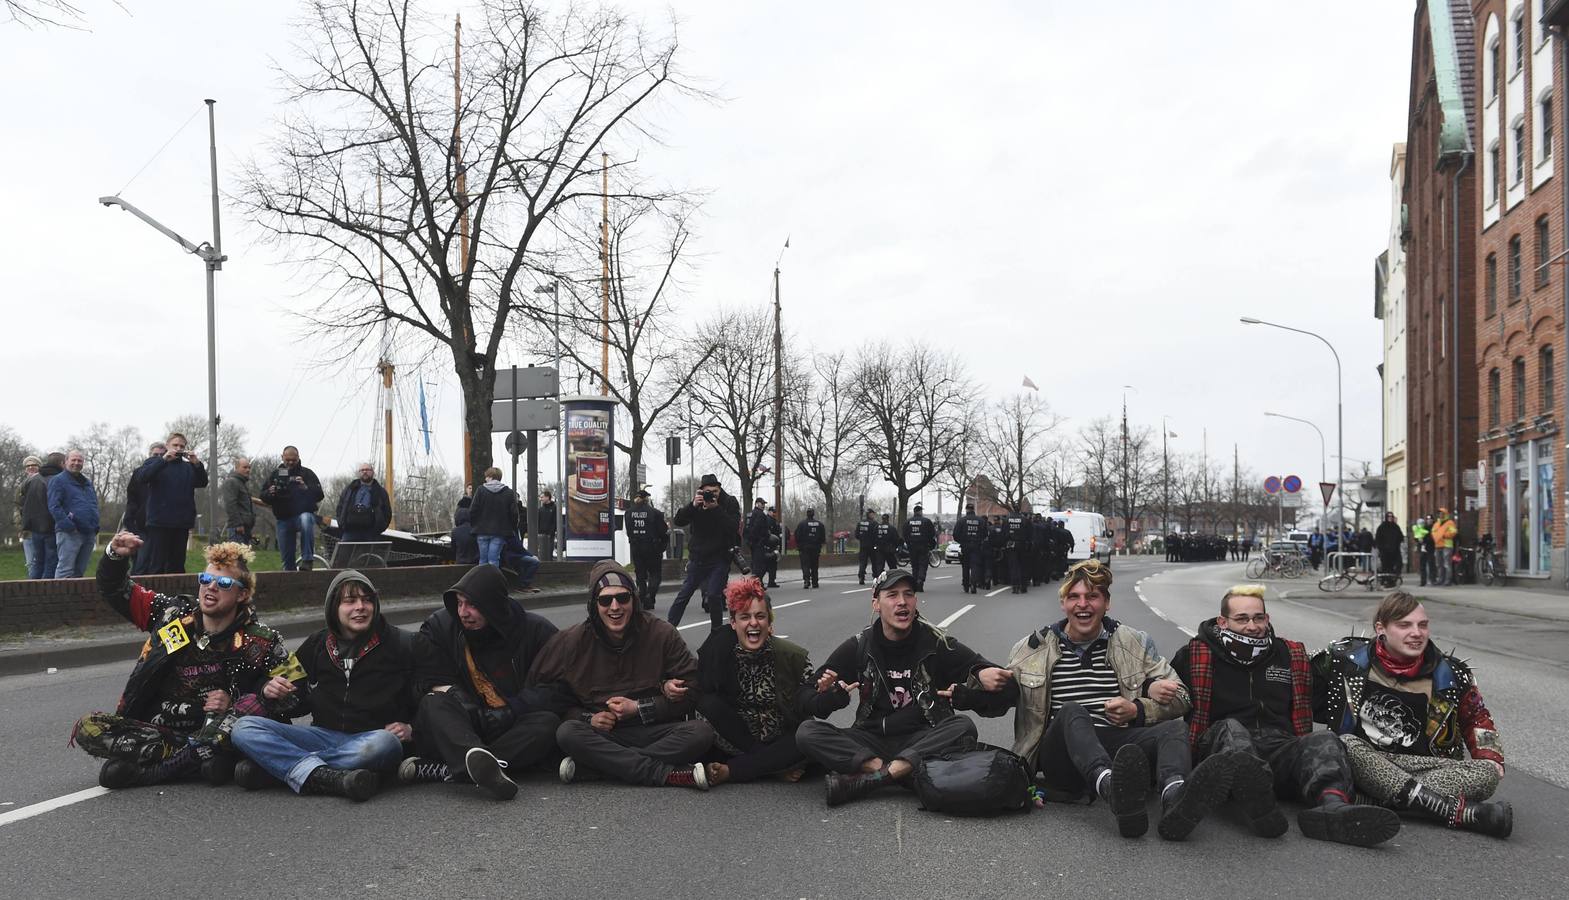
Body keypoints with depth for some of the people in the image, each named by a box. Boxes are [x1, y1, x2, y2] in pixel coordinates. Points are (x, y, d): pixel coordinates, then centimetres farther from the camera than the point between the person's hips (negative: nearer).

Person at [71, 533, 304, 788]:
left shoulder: (258, 642, -5)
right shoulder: (173, 614, 4)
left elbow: (295, 691, -5)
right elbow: (116, 592, 16)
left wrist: (234, 705, -18)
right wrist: (114, 556, -5)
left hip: (212, 730, -3)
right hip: (154, 729, 3)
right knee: (87, 729, -22)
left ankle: (149, 771, -25)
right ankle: (201, 756, -22)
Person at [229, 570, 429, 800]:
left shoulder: (401, 644, 5)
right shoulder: (317, 645, 15)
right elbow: (300, 703, 23)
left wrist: (409, 727, -11)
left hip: (369, 738, -3)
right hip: (323, 735, 4)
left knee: (385, 744, -41)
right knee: (244, 728, -16)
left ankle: (275, 766, -29)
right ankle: (327, 777, -35)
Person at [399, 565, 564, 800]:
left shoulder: (537, 630, -4)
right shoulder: (439, 625, 3)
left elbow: (552, 691, -9)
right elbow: (434, 682, -1)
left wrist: (501, 714, -16)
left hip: (514, 732, -1)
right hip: (464, 727, 1)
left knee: (547, 723, -32)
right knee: (432, 704, -28)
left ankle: (438, 770, -41)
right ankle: (477, 759, -62)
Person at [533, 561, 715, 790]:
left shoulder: (663, 634, -2)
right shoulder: (573, 641, 1)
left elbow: (692, 692, 0)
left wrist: (638, 708, -9)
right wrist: (588, 718, -12)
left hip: (653, 732, 0)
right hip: (600, 735, 0)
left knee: (702, 732, -29)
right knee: (567, 733, -31)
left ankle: (585, 768, -31)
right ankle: (670, 774, -32)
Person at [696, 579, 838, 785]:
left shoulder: (794, 656, -11)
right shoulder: (718, 653, -10)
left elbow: (808, 703, -15)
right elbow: (703, 699, -8)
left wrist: (830, 696, -35)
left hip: (782, 742, 0)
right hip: (738, 741, 1)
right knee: (710, 704, -24)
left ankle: (729, 771, -20)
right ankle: (776, 767, -16)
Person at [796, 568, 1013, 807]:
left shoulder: (936, 642, -2)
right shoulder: (859, 645, 3)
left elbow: (977, 668, -5)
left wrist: (984, 677, -30)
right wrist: (829, 691, -14)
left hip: (924, 740, -1)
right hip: (871, 740, 1)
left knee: (964, 728, -31)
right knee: (807, 733, -19)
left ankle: (866, 780, -35)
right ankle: (891, 772, -30)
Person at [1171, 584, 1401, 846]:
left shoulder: (1291, 655, 26)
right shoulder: (1197, 656, 14)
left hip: (1282, 748, 3)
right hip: (1223, 750, -3)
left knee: (1324, 740, -25)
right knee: (1230, 729, -35)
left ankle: (1333, 806, -58)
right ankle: (1258, 805, -68)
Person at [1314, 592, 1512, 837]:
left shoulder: (1450, 675, 8)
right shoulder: (1350, 661, 2)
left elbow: (1477, 718, 21)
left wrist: (1490, 756, 3)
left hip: (1426, 765, 2)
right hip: (1366, 763, -2)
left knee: (1487, 773, -23)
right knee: (1347, 744, -37)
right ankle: (1459, 811, -46)